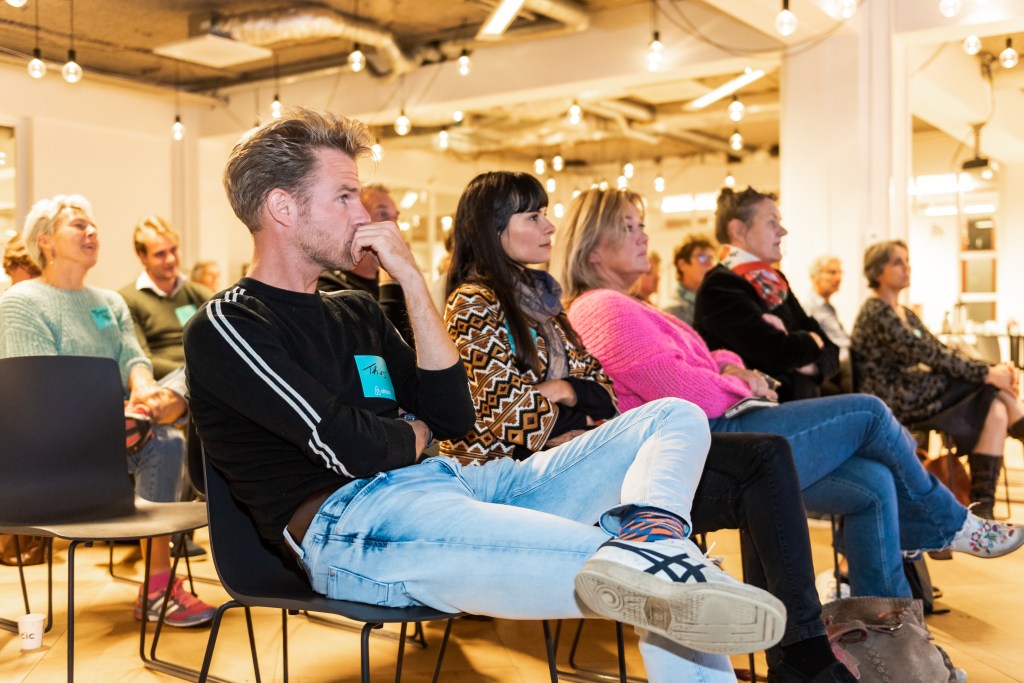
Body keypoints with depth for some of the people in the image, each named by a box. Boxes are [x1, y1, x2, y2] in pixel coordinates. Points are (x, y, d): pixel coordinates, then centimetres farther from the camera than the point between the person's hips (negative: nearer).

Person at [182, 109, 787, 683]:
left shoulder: (355, 311, 25)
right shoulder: (225, 328, 1)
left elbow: (454, 417, 12)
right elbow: (352, 448, -13)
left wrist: (412, 279, 7)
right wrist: (415, 434, 10)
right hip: (349, 520, -8)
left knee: (675, 419, -5)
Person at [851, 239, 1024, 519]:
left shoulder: (905, 314, 19)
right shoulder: (876, 312, -10)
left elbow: (941, 351, 11)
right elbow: (929, 354, -17)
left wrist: (992, 369, -4)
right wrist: (986, 373, -16)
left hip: (915, 393, 8)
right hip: (899, 402, -8)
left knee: (996, 408, -10)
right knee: (995, 391, -14)